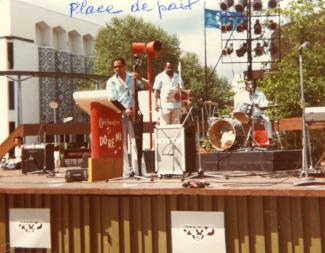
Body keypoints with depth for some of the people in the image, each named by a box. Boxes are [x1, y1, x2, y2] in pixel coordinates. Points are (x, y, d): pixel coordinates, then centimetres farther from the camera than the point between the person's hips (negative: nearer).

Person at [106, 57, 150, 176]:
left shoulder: (132, 77, 12)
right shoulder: (111, 81, 5)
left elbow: (147, 86, 7)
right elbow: (112, 100, -5)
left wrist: (140, 79, -13)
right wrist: (124, 110, -18)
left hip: (133, 113, 1)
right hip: (119, 115, -1)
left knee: (135, 141, -1)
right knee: (122, 143, -2)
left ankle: (139, 170, -1)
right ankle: (126, 171, 1)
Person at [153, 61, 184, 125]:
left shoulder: (178, 77, 15)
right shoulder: (160, 77, 5)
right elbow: (157, 91, 0)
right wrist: (156, 103, -10)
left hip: (176, 105, 4)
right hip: (164, 106, -3)